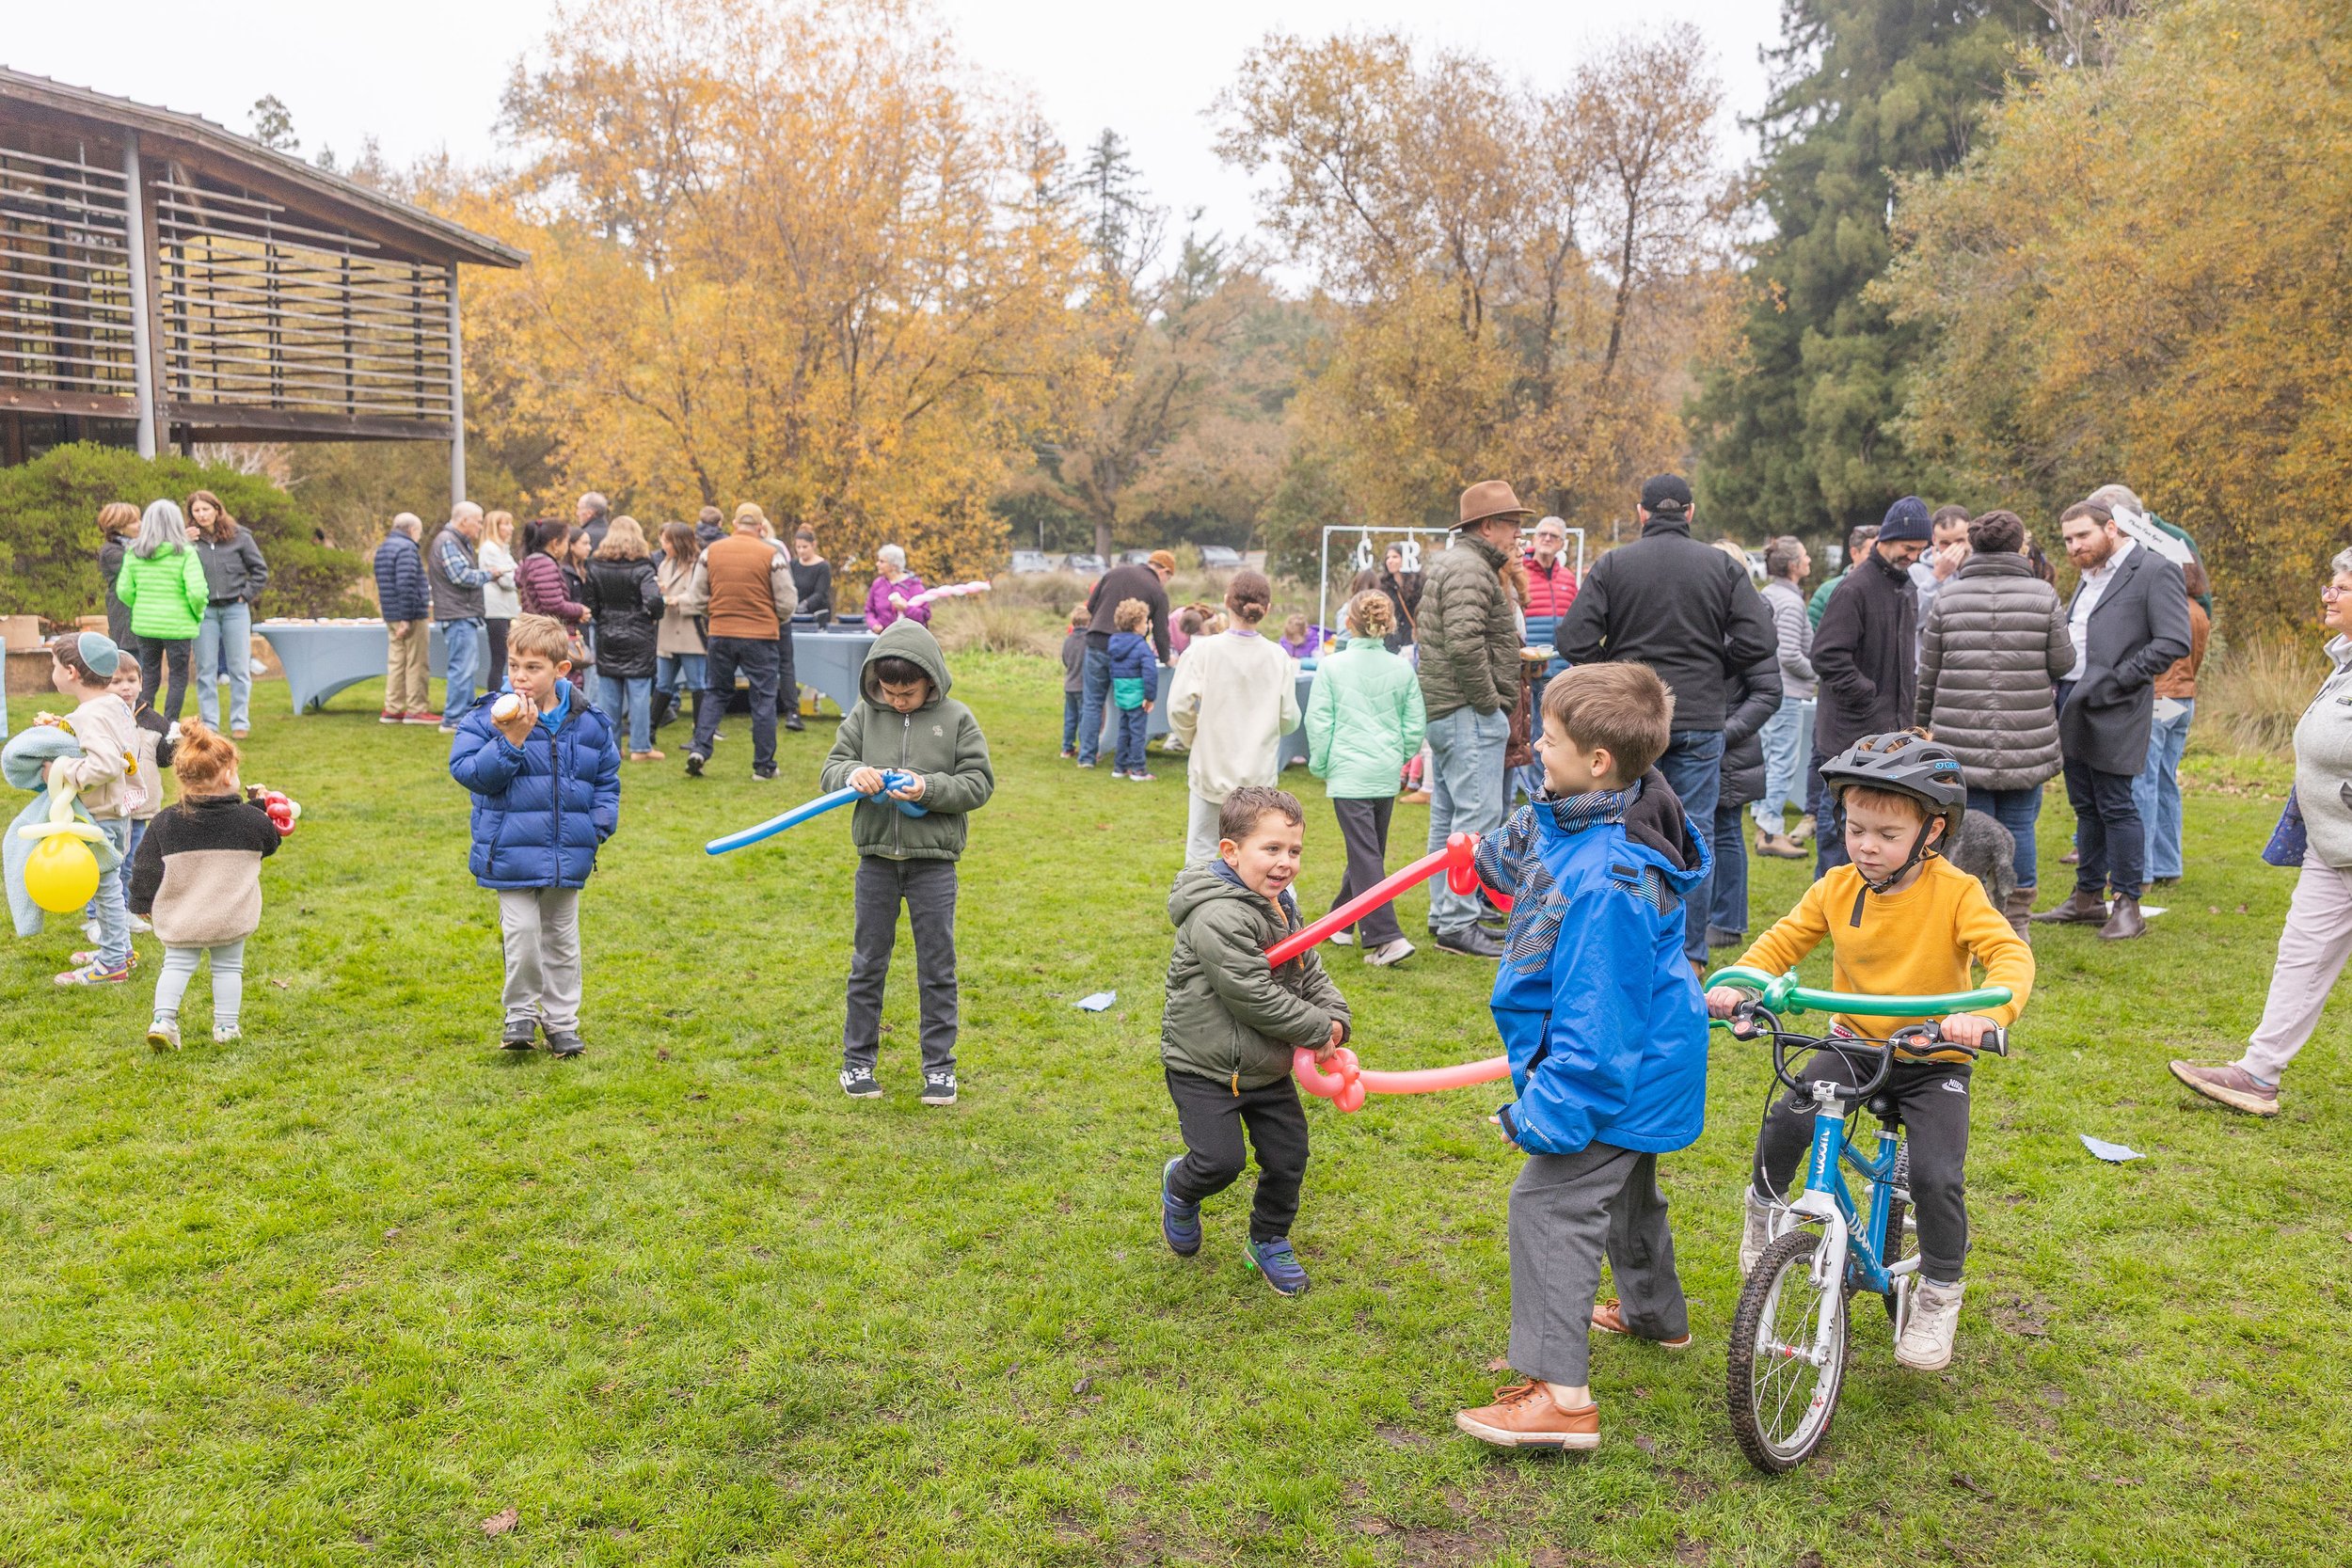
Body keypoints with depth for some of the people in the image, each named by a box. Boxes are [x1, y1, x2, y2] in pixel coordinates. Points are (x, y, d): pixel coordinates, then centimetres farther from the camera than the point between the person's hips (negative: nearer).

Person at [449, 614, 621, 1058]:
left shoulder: (588, 722, 1)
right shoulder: (487, 717, -6)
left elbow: (607, 778, 11)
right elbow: (469, 771, -14)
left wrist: (600, 823, -1)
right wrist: (511, 740, -24)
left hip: (568, 855, 3)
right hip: (512, 853, -3)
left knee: (562, 939, 13)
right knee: (522, 934, -6)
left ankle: (561, 1020, 26)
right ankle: (520, 1013, 16)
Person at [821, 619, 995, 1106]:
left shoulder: (956, 719, -4)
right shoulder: (864, 714, 1)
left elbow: (980, 783, -5)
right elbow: (830, 769, 2)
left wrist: (928, 788, -20)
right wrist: (853, 774, -21)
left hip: (933, 860, -1)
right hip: (877, 858, 2)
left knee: (937, 966, 7)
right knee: (868, 963, 12)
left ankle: (939, 1065, 18)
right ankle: (858, 1059, 24)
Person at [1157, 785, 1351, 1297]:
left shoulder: (1283, 908, 4)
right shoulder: (1218, 918, -27)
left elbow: (1311, 973, 13)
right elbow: (1253, 996, -28)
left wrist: (1336, 1016, -7)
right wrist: (1318, 1029, -18)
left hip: (1268, 1067, 8)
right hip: (1204, 1067, -8)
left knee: (1288, 1159, 9)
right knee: (1221, 1160, -13)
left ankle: (1268, 1242, 34)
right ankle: (1179, 1187, 23)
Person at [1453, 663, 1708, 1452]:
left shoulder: (1607, 881, -35)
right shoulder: (1569, 815, -5)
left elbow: (1595, 1014, -33)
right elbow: (1525, 854, 21)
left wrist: (1551, 1109, -29)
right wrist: (1489, 857, 37)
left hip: (1613, 1069, -11)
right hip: (1640, 1060, 11)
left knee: (1551, 1201, -11)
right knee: (1625, 1184, 29)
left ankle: (1559, 1393, -9)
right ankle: (1656, 1312, 52)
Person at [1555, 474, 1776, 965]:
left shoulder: (1611, 565, -1)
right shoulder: (1724, 566, 2)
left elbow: (1574, 641, -8)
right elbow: (1759, 640, -5)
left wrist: (1613, 671, 8)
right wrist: (1714, 670, 10)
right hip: (1700, 722, 0)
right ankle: (1689, 953, 10)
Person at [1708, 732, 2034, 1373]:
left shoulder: (1956, 893, -16)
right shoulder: (1837, 888, -5)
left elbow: (2011, 953, -25)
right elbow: (1784, 939, 3)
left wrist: (1986, 1013, -46)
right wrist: (1736, 983, -16)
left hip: (1934, 1060, -2)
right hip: (1854, 1043, 3)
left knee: (1937, 1176, -18)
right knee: (1783, 1123, -20)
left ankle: (1939, 1294, 8)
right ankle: (1767, 1203, 13)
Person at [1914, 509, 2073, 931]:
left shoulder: (1947, 598, 1)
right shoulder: (2043, 596, 0)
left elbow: (1928, 675, 3)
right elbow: (2062, 664, 0)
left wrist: (1921, 729, 13)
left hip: (1962, 740, 0)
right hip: (2026, 739, 0)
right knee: (2019, 827, 8)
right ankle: (2016, 924, 16)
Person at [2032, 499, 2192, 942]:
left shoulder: (2155, 571, -7)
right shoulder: (2088, 575, 18)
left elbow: (2174, 642, -15)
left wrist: (2115, 681, -18)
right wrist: (2058, 685, 8)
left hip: (2113, 713, -8)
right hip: (2072, 707, 8)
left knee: (2115, 806, -4)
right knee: (2085, 806, 13)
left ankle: (2128, 905, 5)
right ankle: (2088, 898, 22)